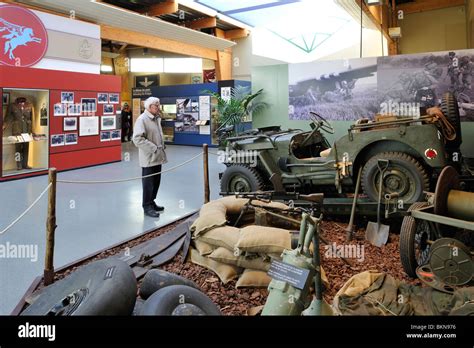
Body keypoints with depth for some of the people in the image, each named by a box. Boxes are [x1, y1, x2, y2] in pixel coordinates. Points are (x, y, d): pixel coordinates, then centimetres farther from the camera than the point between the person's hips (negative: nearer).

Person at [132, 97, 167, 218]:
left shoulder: (156, 118, 13)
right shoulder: (142, 119, -15)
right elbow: (137, 139, -23)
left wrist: (162, 147, 10)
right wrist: (153, 148, -21)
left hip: (158, 157, 8)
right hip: (149, 158, -8)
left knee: (156, 181, 16)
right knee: (148, 182, 1)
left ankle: (151, 202, 32)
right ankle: (147, 207, 13)